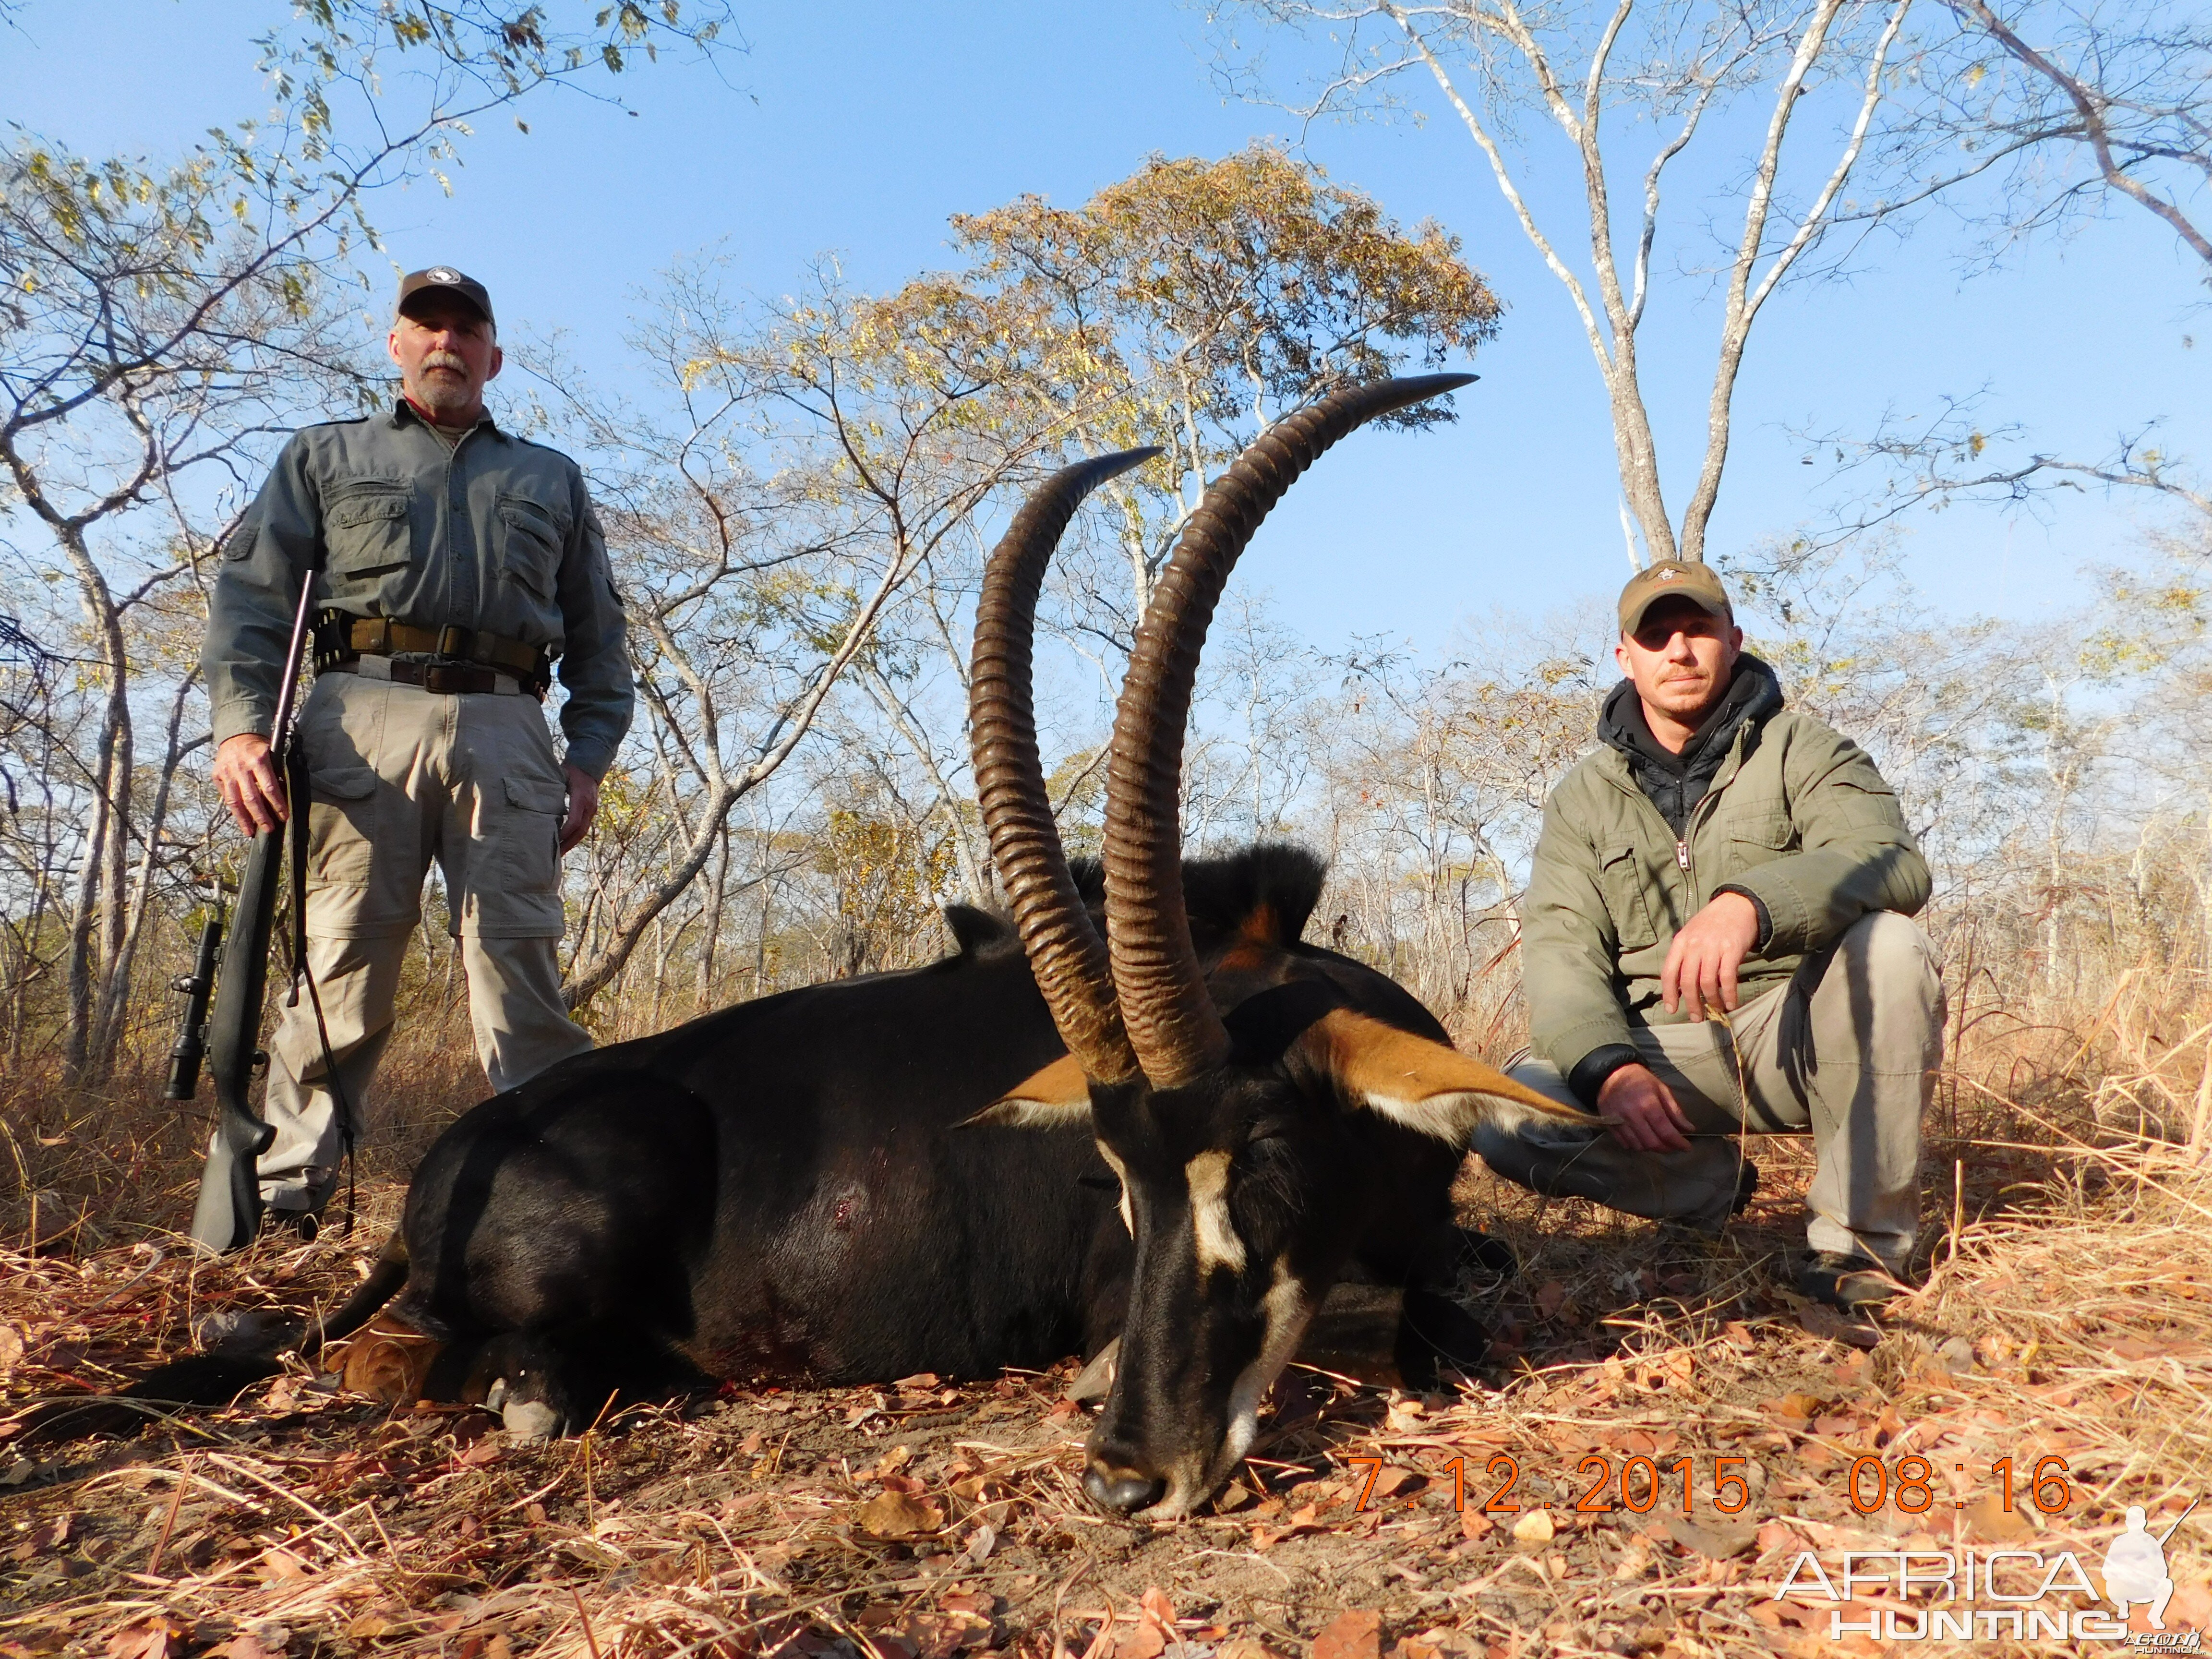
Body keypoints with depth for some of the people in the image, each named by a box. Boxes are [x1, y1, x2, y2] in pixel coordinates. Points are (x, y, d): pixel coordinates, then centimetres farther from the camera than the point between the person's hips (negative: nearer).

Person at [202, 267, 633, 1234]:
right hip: (365, 714, 0)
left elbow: (598, 635, 21)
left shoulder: (552, 479, 27)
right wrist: (241, 722, -4)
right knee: (342, 965, -5)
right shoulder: (327, 455, 24)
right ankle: (279, 1197, 1)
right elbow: (251, 592, 12)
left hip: (507, 731, 1)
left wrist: (591, 757, 6)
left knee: (522, 973, -8)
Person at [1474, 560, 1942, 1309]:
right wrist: (1609, 1068, -25)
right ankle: (1712, 1181, 4)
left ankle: (1858, 1237, -19)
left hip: (1800, 1027, -1)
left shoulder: (1798, 750, 1)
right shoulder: (1584, 797, 8)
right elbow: (1561, 948, -4)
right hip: (1664, 1047, 2)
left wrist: (1750, 903, -41)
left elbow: (1891, 861, -19)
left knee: (1886, 945, -32)